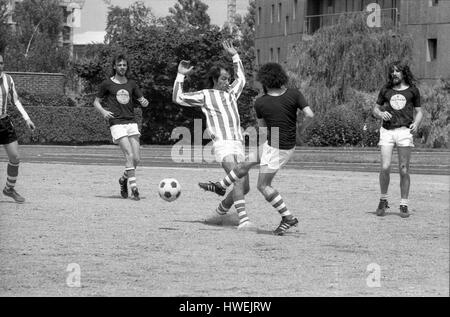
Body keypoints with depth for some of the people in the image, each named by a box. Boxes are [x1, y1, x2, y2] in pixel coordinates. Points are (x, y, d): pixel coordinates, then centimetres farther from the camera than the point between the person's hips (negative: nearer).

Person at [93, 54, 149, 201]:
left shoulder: (131, 84, 13)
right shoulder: (107, 84, 4)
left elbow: (141, 100, 17)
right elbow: (96, 102, 10)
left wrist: (144, 102, -8)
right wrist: (103, 111, -10)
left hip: (131, 122, 4)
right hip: (117, 123, -4)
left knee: (136, 158, -1)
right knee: (129, 155, -18)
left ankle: (124, 179, 27)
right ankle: (134, 188, -17)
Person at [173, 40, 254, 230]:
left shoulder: (231, 93, 23)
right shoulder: (205, 95, 7)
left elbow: (241, 79, 42)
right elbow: (178, 98, 6)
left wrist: (234, 56, 37)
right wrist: (181, 76, 2)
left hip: (238, 145, 7)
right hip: (222, 145, -7)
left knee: (244, 188, 6)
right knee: (239, 180, -25)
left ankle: (219, 213, 28)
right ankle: (243, 221, -34)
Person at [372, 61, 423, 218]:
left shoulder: (412, 91, 10)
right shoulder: (385, 90, 13)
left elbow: (419, 111, 13)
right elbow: (375, 109, 18)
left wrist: (416, 124, -7)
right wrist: (381, 114, -5)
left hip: (404, 130, -1)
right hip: (387, 130, 1)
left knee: (404, 170, -2)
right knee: (385, 168, -10)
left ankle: (404, 205, 6)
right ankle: (383, 200, 9)